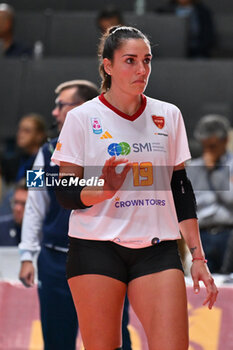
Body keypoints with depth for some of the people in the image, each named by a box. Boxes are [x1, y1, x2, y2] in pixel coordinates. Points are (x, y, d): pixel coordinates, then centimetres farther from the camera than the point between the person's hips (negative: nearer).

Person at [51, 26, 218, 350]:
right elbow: (65, 192, -2)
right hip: (96, 247, -2)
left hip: (157, 248, 2)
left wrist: (197, 256, 9)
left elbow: (181, 189, 13)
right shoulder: (82, 118, -1)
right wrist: (103, 190, -23)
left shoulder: (169, 116, 9)